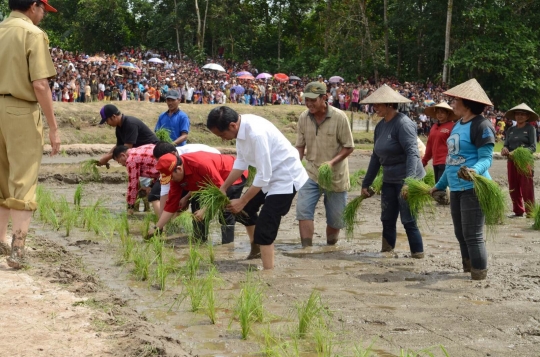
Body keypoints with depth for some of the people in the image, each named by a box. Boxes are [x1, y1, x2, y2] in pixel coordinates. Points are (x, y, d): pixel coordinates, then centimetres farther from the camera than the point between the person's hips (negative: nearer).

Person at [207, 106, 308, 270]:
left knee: (265, 228, -13)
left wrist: (241, 201, -20)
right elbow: (241, 161, 5)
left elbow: (263, 176, -29)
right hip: (269, 174, 10)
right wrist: (223, 188, 2)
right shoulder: (241, 127, -9)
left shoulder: (256, 133, -35)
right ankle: (255, 249, 46)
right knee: (246, 208, 23)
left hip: (285, 176, -10)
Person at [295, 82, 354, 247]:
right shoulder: (304, 117, -4)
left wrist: (332, 162, -25)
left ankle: (330, 248, 31)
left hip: (335, 175, -2)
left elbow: (349, 147, -10)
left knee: (335, 218, 8)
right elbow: (300, 146, 6)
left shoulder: (339, 117, -15)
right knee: (303, 209, -15)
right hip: (311, 172, 2)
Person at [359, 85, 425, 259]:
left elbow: (412, 153, -26)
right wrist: (366, 183, 18)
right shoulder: (380, 126, 10)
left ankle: (418, 255, 5)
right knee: (387, 220, 10)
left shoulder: (403, 123, -16)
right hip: (389, 180, 8)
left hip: (407, 179, -8)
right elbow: (376, 157, 17)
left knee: (408, 221, -5)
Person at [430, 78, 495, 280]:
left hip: (474, 188, -10)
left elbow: (486, 158, -19)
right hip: (456, 188, 10)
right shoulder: (458, 125, 15)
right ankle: (468, 269, 25)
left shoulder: (481, 125, -12)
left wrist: (474, 171, -40)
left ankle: (479, 277, 0)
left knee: (473, 235, -7)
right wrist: (440, 185, 25)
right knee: (460, 234, 14)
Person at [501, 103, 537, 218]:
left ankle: (530, 212, 4)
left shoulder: (530, 128, -1)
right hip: (511, 161, 5)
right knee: (513, 188, 8)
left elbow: (533, 147, -8)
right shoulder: (511, 130, 13)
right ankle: (518, 211, 18)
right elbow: (506, 144, 9)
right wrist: (505, 149, -15)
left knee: (527, 189, -4)